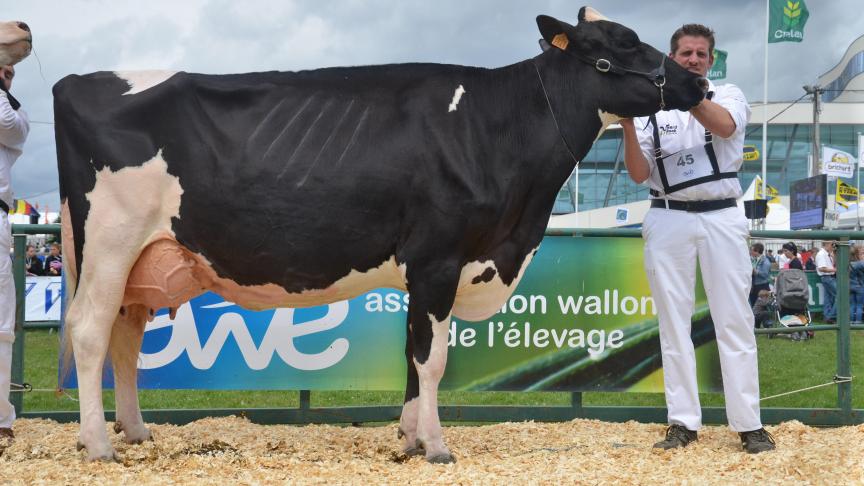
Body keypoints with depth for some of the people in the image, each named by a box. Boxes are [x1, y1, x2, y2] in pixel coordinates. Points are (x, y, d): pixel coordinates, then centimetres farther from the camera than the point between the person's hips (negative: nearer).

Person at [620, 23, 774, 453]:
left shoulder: (728, 95, 4)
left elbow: (723, 125, -21)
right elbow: (639, 175, -1)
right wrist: (628, 126, -16)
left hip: (722, 218, -1)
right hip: (668, 220, 1)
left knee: (735, 320, 0)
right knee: (674, 321, 3)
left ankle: (748, 424, 3)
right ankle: (683, 423, 9)